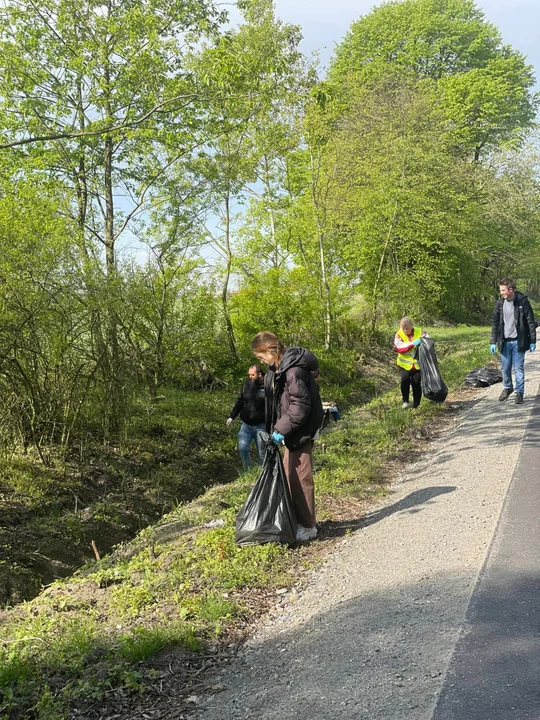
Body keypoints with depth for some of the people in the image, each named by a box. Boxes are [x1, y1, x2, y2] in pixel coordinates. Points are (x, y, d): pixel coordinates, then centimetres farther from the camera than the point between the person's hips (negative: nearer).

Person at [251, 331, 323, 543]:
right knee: (289, 476, 17)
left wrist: (282, 429, -22)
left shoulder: (293, 370, -21)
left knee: (301, 478, -2)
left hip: (300, 431, -10)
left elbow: (301, 404, -24)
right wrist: (276, 429, 9)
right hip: (290, 431, 10)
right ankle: (296, 520, 29)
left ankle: (308, 526, 9)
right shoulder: (277, 369, 10)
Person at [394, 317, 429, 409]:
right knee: (405, 379, -23)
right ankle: (405, 400, -1)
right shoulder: (399, 334, -5)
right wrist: (412, 343, -31)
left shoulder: (420, 332, -2)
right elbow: (399, 347, -19)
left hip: (418, 364, 1)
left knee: (416, 382, -3)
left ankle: (416, 405, 16)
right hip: (404, 364, -1)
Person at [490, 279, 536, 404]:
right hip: (504, 342, 3)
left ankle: (519, 393, 9)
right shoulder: (499, 303, 1)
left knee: (518, 368, 0)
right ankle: (507, 388, 33)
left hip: (518, 342, -3)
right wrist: (493, 342, 3)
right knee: (505, 368, 12)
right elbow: (495, 323, 7)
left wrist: (532, 341, -6)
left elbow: (531, 322, -5)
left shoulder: (523, 301, -8)